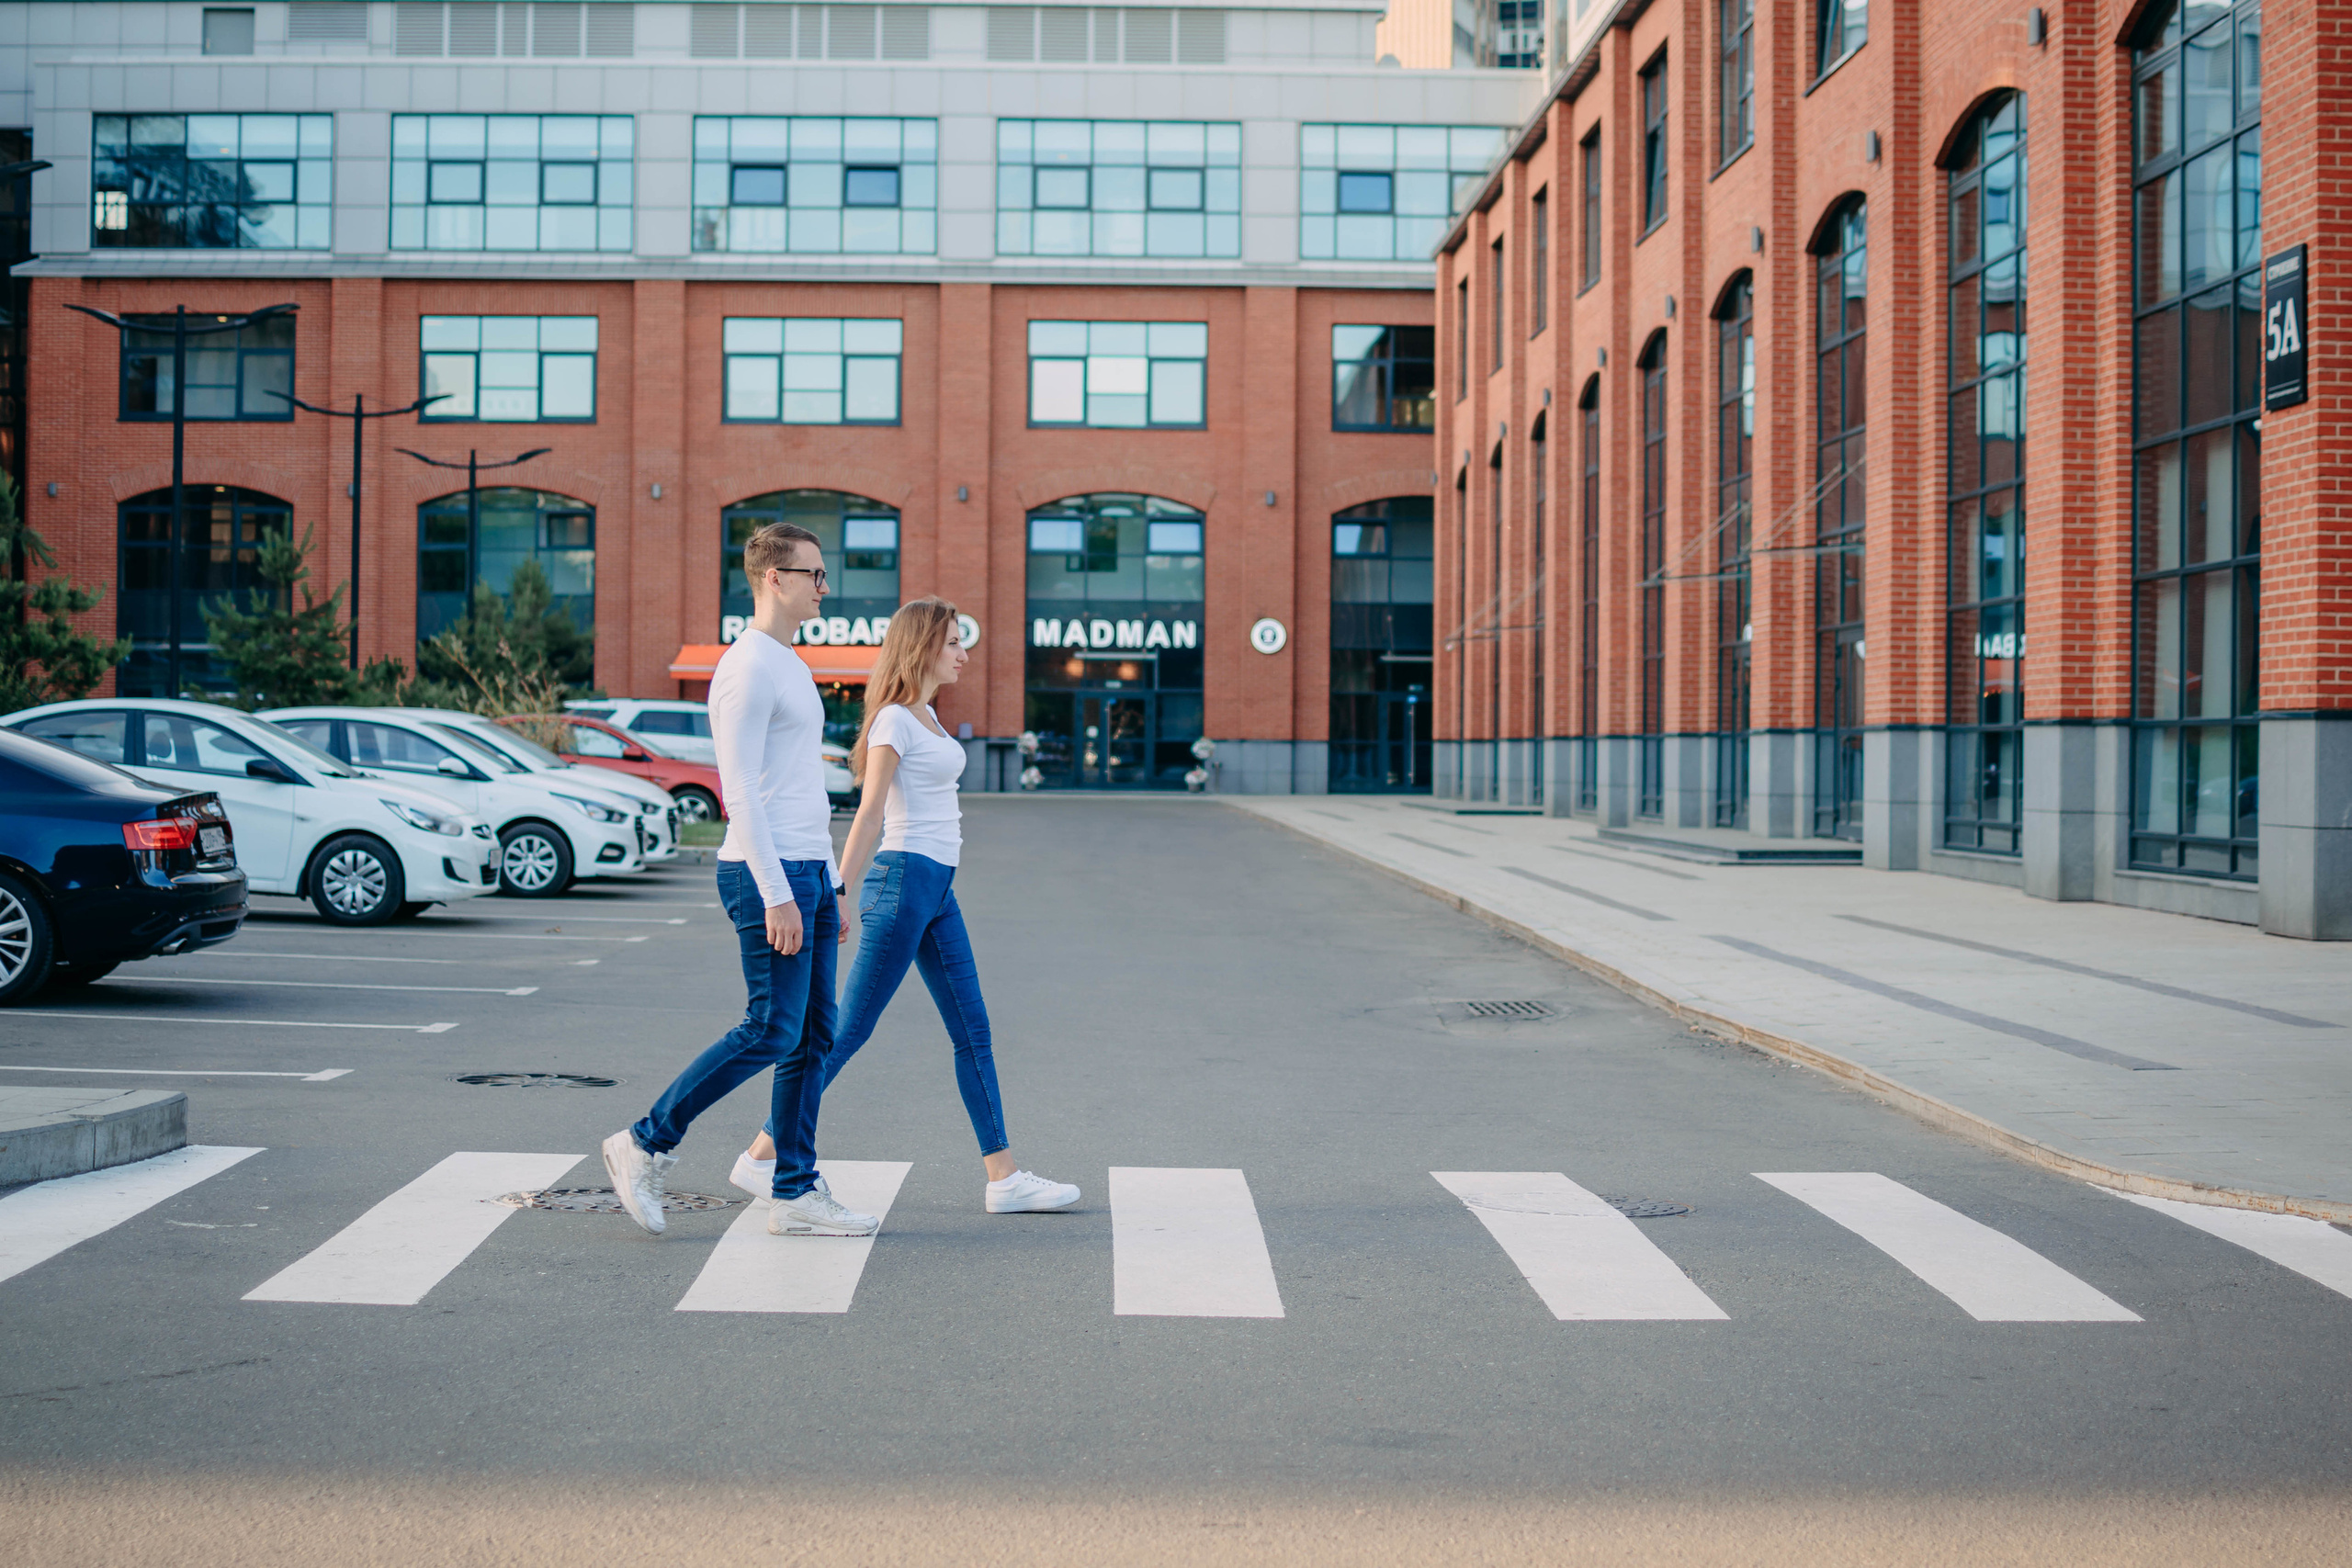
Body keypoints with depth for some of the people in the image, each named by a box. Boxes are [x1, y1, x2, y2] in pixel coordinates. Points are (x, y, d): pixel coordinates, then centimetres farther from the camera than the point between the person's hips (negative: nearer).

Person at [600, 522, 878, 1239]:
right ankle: (647, 1144, 1)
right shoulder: (747, 668, -12)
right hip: (768, 876, -10)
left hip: (805, 873, 10)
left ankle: (795, 1193, 9)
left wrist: (826, 890, 22)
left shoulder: (791, 668, 20)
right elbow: (740, 790, -19)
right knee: (772, 1031, -9)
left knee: (814, 1036, 6)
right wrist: (776, 894, -23)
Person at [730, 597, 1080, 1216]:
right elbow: (869, 816, -14)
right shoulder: (894, 721, -10)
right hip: (902, 880, -9)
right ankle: (762, 1155, 3)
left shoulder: (926, 717, 18)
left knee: (972, 1032, 6)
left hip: (937, 888, 9)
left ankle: (1004, 1178, 6)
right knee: (850, 1029, -5)